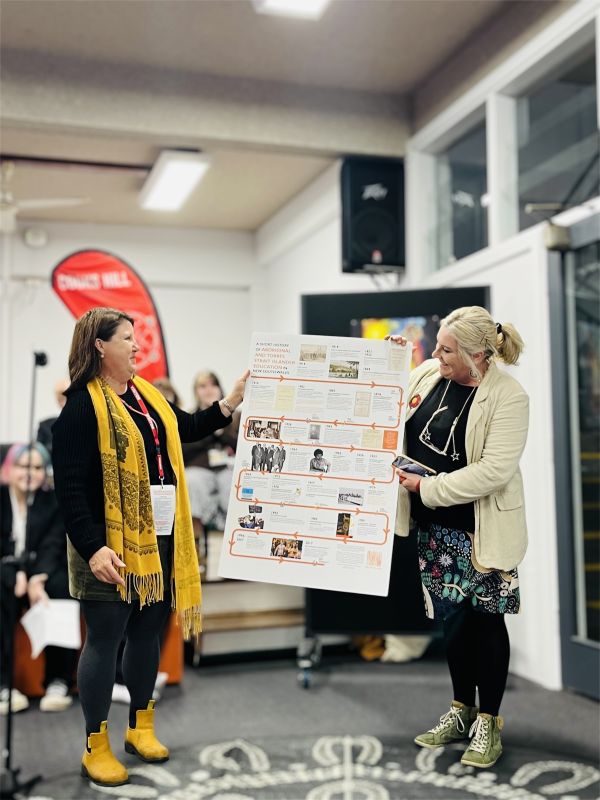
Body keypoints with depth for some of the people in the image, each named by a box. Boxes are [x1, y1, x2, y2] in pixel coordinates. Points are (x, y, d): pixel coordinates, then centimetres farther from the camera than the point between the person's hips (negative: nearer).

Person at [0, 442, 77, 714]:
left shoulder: (54, 501, 3)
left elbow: (53, 546, -9)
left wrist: (37, 579, -30)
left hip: (43, 572, 1)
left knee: (62, 587, -31)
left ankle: (58, 680, -25)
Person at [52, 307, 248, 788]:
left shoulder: (146, 393, 11)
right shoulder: (83, 405, -13)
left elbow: (188, 429, 25)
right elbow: (69, 486, -17)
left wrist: (231, 402, 14)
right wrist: (92, 548, -23)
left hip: (161, 538, 8)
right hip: (113, 545, -7)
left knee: (148, 632, 16)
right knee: (106, 639, 2)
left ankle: (141, 726, 32)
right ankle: (96, 747, 17)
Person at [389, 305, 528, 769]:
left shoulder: (508, 396, -17)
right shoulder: (428, 374, -2)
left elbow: (494, 470, -24)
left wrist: (426, 487, -22)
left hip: (481, 529, -5)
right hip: (434, 526, 5)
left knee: (485, 620, 7)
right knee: (452, 618, 16)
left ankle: (488, 722, 24)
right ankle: (461, 712, 33)